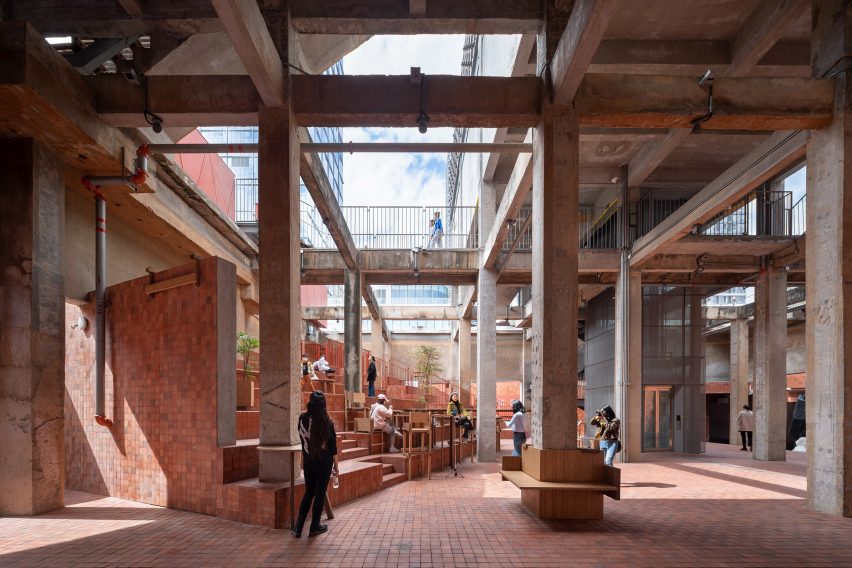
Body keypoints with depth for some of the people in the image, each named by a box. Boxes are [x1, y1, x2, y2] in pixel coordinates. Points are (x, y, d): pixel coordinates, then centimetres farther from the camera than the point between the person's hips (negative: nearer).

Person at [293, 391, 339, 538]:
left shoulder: (303, 418, -6)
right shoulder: (327, 422, -13)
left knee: (308, 493, 17)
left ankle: (298, 527, 15)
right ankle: (314, 527, 16)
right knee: (320, 494, 9)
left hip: (308, 461, 3)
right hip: (324, 462, -3)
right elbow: (332, 445, -8)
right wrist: (336, 465, 1)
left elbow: (302, 438, 3)